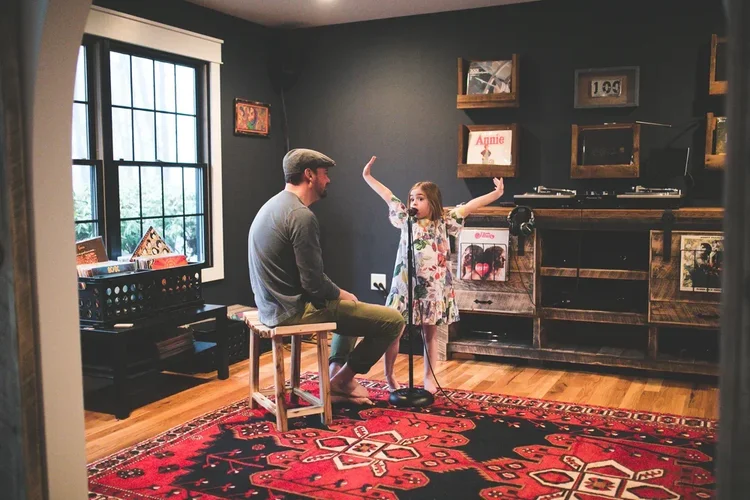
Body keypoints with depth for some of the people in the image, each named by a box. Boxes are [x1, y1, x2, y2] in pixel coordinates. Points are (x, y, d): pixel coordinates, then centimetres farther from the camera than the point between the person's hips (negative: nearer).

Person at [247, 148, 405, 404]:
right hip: (294, 310, -11)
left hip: (274, 306, 11)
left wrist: (339, 293, 14)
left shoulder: (274, 205, 11)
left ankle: (336, 376, 23)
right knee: (393, 320, -8)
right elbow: (314, 284, -22)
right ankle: (342, 379, 9)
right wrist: (341, 294, -2)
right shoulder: (301, 215, -20)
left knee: (351, 306, 33)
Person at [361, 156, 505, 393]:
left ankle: (429, 378, 19)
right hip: (405, 285, 0)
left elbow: (468, 207, -2)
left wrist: (496, 193, -8)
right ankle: (388, 375, 16)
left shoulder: (444, 223, 3)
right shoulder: (406, 221, 7)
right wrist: (368, 177, 14)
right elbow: (389, 197, 11)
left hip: (433, 287, 0)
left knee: (430, 332, 9)